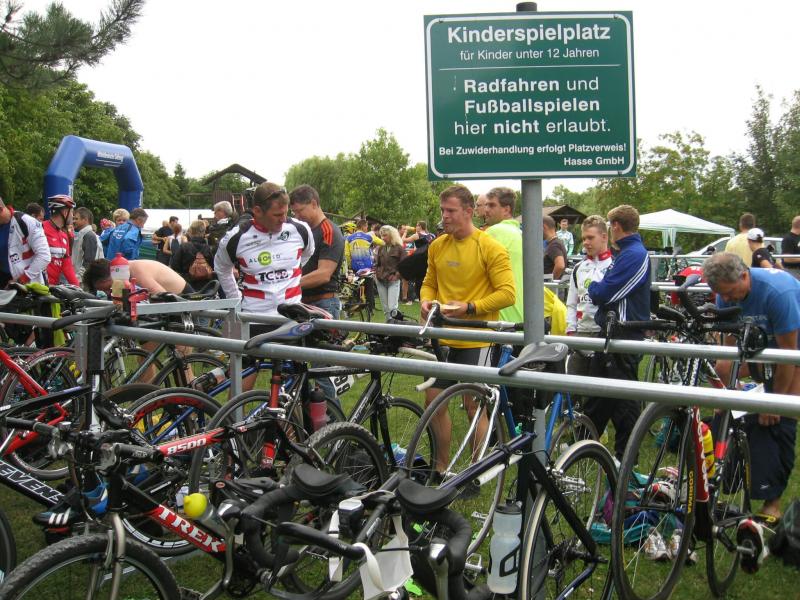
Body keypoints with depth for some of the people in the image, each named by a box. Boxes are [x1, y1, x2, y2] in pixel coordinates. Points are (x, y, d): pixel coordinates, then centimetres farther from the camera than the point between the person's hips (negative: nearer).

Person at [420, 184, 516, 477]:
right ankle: (441, 466, 28)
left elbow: (507, 293, -14)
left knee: (474, 405, 3)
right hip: (444, 337, 6)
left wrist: (469, 307, -22)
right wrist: (425, 300, -5)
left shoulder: (490, 247, -11)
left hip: (476, 339, -6)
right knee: (433, 399, 10)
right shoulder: (437, 246, 7)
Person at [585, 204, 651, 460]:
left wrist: (592, 285, -2)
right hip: (612, 333, 11)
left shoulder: (634, 254, -19)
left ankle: (626, 456, 10)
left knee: (624, 400, 0)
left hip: (624, 336, -11)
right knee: (597, 393, 18)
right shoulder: (629, 252, 16)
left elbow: (603, 294, -22)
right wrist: (598, 287, 0)